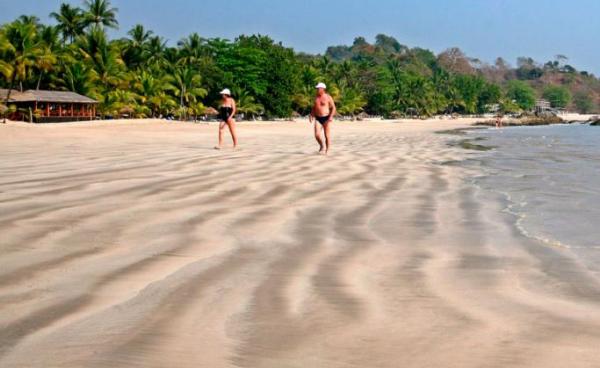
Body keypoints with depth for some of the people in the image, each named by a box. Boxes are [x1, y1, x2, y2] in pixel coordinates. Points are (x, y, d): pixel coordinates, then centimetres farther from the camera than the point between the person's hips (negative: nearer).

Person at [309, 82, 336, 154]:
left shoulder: (328, 97, -6)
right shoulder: (316, 97, 10)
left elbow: (333, 108, -6)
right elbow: (314, 108, 21)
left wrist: (331, 116, -20)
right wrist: (311, 115, 6)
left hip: (326, 118, -4)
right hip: (318, 119, 4)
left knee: (327, 136, -2)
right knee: (317, 135, -9)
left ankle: (327, 150, 8)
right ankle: (322, 146, 16)